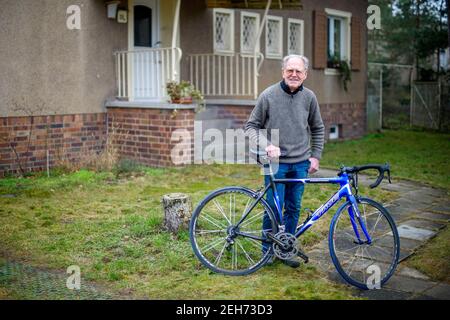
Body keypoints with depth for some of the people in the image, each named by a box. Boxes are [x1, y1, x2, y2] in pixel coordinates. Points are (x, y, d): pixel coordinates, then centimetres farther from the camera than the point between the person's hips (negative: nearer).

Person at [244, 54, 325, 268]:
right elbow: (251, 126, -2)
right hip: (276, 162, -3)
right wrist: (266, 146, -17)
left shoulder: (309, 97, 2)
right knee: (274, 208, -2)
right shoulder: (268, 96, -7)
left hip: (300, 164, 3)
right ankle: (268, 250, 17)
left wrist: (315, 156, 8)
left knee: (293, 209, 9)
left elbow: (318, 129, 14)